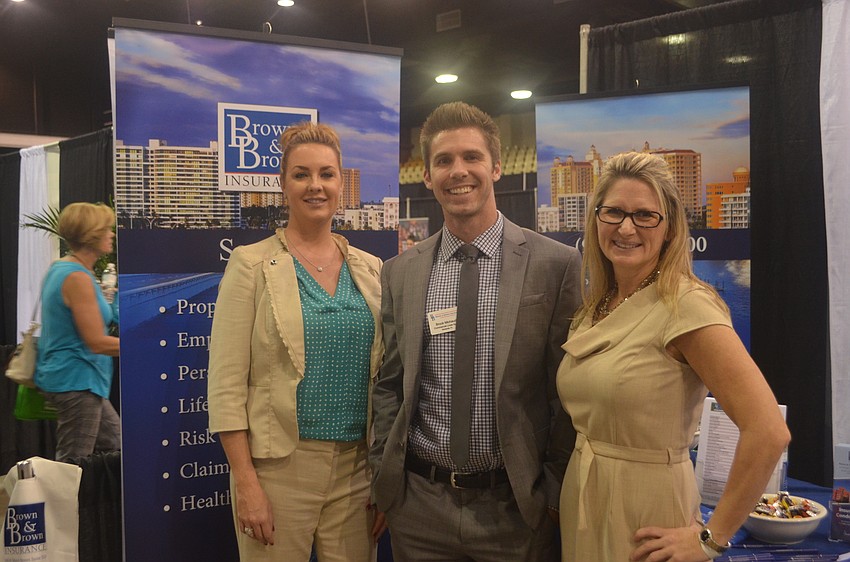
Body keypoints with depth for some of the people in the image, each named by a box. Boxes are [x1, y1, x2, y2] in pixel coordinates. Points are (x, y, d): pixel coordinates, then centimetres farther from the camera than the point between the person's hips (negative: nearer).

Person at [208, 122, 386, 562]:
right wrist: (246, 483, -12)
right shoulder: (251, 264, -5)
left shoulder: (371, 270, 6)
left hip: (357, 465, 4)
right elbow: (227, 383, -8)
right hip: (278, 464, -3)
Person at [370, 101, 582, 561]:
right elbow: (388, 386, 8)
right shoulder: (400, 273, 3)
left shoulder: (556, 264, -7)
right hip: (418, 504, 3)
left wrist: (555, 492, -5)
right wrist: (383, 480, 3)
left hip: (515, 506, -2)